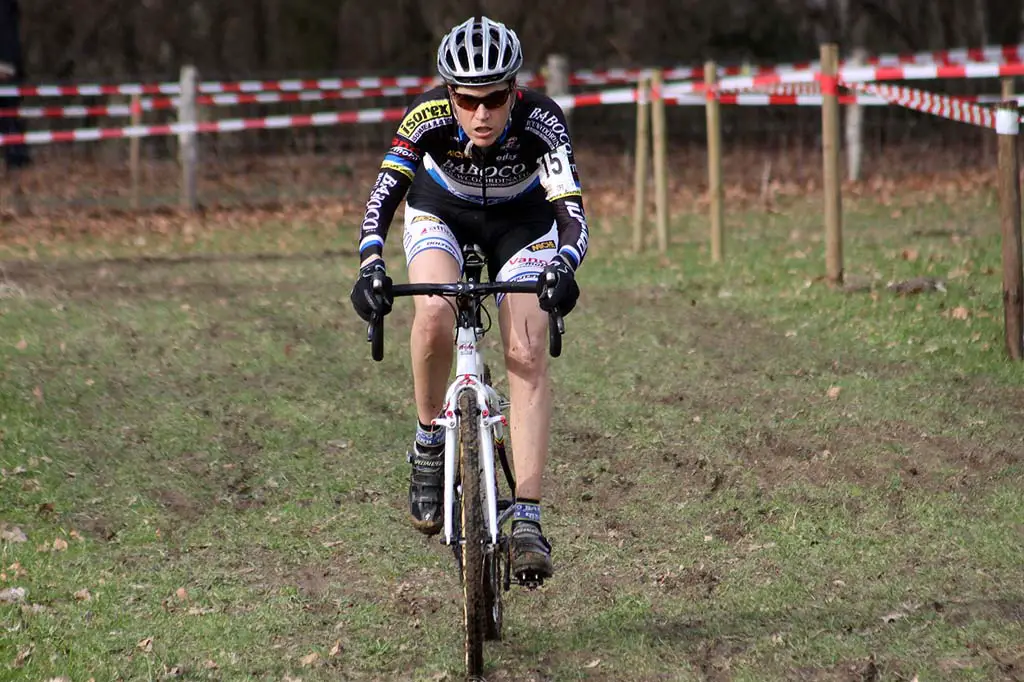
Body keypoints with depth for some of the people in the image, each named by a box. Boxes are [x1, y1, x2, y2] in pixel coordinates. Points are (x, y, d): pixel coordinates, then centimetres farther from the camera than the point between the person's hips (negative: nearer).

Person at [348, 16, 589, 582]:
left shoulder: (540, 121, -35)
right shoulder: (428, 117, -33)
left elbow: (571, 211, -42)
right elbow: (382, 197, -37)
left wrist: (562, 268, -61)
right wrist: (370, 266, -54)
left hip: (520, 221, 0)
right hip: (440, 212, 0)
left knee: (528, 356, -17)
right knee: (435, 314, -31)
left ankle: (527, 520, -18)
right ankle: (428, 447, -8)